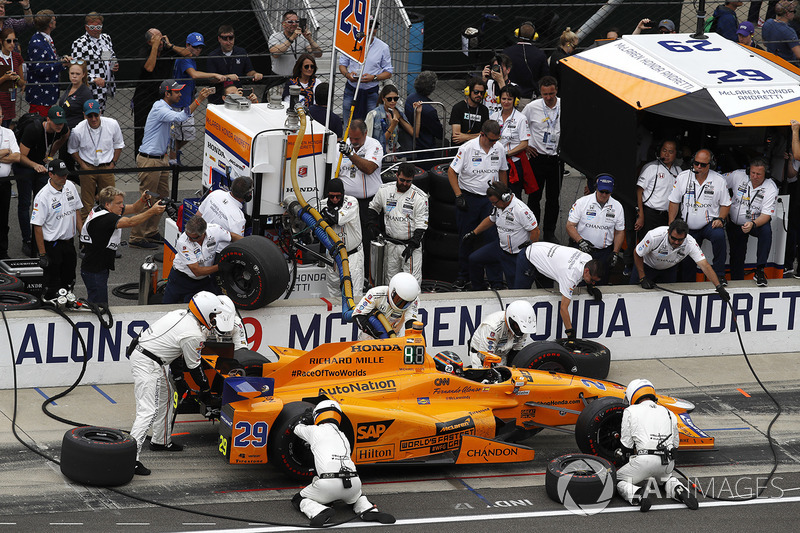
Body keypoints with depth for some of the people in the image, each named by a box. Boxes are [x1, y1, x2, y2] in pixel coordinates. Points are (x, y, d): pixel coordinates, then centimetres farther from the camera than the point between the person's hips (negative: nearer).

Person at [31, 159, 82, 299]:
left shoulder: (70, 186, 1)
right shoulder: (43, 196, -19)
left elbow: (77, 211, 14)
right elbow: (37, 227, -16)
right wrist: (42, 255, -16)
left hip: (69, 242, 6)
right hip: (52, 245, -6)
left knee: (68, 282, 15)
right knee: (51, 286, 0)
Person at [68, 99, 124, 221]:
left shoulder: (112, 125, -9)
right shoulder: (78, 131, -13)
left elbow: (118, 145, 8)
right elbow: (72, 150, 6)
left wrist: (113, 163, 2)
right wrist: (83, 165, -4)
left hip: (107, 167, 2)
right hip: (87, 167, -2)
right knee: (86, 203, 1)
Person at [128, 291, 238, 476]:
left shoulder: (181, 314, 5)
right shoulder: (192, 336, -19)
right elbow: (194, 367, -6)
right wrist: (205, 388, 10)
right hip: (148, 364, -10)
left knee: (166, 395, 25)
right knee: (148, 410, -14)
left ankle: (161, 441, 40)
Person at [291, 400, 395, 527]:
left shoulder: (315, 431, 14)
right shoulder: (343, 437, 28)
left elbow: (297, 429, 37)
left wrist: (304, 420, 59)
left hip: (329, 483, -5)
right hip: (353, 482, 5)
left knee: (298, 500, 18)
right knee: (356, 494, 39)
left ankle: (320, 512, -13)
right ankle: (369, 511, 6)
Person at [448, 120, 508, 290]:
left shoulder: (499, 149, 1)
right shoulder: (467, 148, -12)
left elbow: (502, 172, 16)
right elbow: (452, 172, -7)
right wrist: (458, 196, -12)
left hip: (491, 199, 3)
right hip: (468, 197, -2)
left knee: (494, 237, -5)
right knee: (466, 239, 5)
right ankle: (462, 276, 17)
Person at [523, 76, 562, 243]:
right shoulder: (532, 107, -5)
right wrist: (525, 146, 3)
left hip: (556, 158, 1)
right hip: (537, 157, -1)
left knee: (553, 197, 7)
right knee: (534, 196, 4)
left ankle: (549, 232, 18)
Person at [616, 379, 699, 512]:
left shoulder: (631, 411, 7)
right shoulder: (668, 413, 19)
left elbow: (626, 446, 8)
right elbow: (676, 443, 24)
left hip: (644, 461, -5)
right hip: (668, 463, 5)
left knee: (618, 481, 15)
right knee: (667, 478, 37)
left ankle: (638, 495, -17)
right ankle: (679, 490, 2)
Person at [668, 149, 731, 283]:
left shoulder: (719, 181, -6)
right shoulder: (682, 177, -4)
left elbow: (725, 204, 4)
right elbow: (674, 202, 4)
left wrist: (720, 219, -13)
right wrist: (671, 225, 1)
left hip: (710, 223, -2)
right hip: (688, 228, 2)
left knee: (719, 235, -34)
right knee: (687, 262, 3)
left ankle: (719, 275, -25)